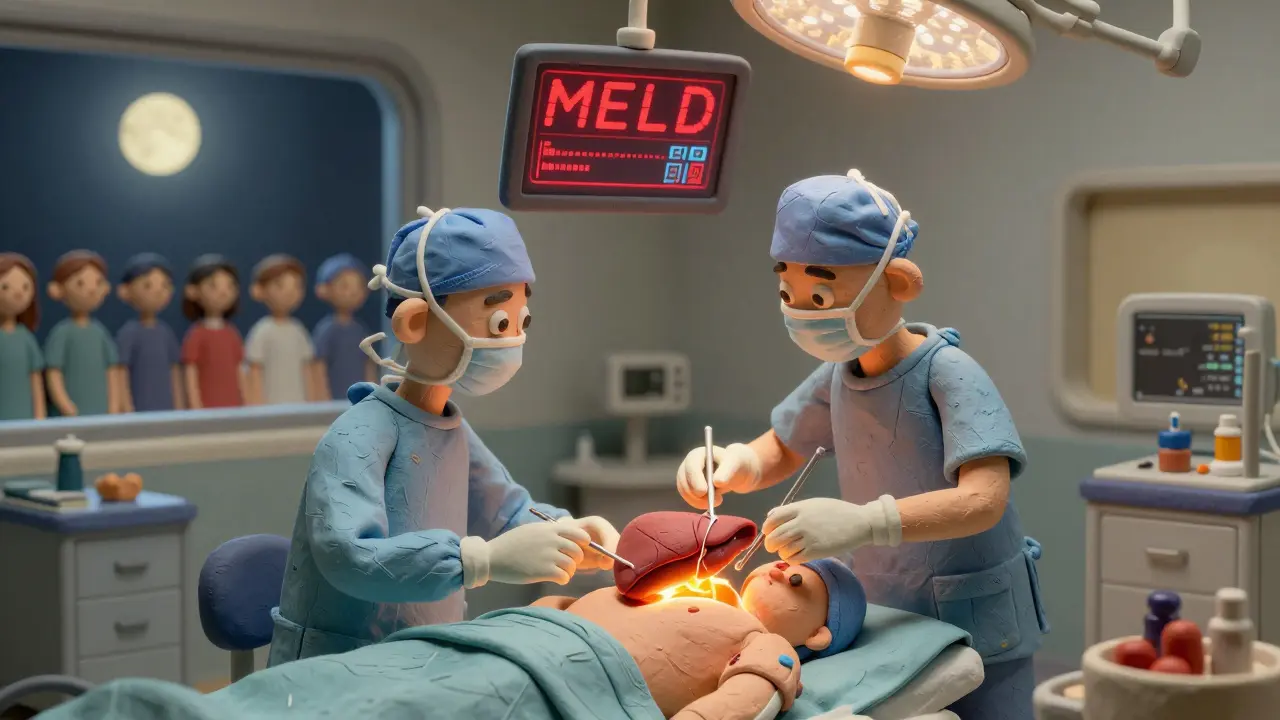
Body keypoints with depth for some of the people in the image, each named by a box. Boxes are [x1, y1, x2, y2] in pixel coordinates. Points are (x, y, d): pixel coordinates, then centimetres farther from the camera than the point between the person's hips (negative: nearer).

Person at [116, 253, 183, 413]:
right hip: (140, 413, -6)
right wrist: (128, 412, -14)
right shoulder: (129, 333, -8)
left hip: (167, 413, 6)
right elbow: (122, 376, -10)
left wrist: (179, 410, 12)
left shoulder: (166, 332, 9)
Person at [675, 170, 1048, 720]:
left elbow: (983, 500, -32)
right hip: (883, 616, 6)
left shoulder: (948, 374, -21)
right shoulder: (839, 374, -2)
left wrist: (862, 521, -45)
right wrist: (736, 463, -11)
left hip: (975, 629, -5)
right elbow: (780, 452, 13)